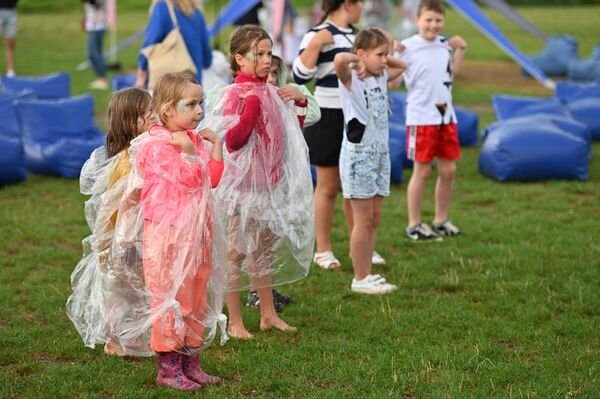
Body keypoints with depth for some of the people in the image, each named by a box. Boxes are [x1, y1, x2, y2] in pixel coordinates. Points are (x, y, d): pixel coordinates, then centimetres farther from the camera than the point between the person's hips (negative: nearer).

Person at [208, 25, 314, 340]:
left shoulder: (270, 92, 9)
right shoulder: (235, 94, -14)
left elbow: (291, 131, 20)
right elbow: (233, 141, -23)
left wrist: (299, 103, 5)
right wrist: (252, 105, -28)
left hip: (269, 183, 8)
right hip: (243, 184, -8)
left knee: (263, 250, 17)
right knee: (237, 252, 0)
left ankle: (268, 314, 27)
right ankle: (234, 322, 8)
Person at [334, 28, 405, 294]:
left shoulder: (381, 78, 10)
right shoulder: (351, 80, -12)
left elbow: (400, 66, 29)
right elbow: (339, 59, -34)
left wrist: (381, 59, 12)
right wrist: (359, 62, -16)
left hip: (380, 154, 8)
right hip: (358, 155, -8)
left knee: (374, 217, 10)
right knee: (364, 218, -3)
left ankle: (366, 274, 17)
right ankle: (360, 279, 6)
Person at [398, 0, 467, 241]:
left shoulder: (444, 43, 8)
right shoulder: (407, 47, -11)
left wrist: (460, 51, 15)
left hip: (446, 115, 6)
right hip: (421, 117, -6)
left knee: (448, 170, 8)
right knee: (422, 171, 0)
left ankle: (441, 220, 23)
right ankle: (414, 225, 11)